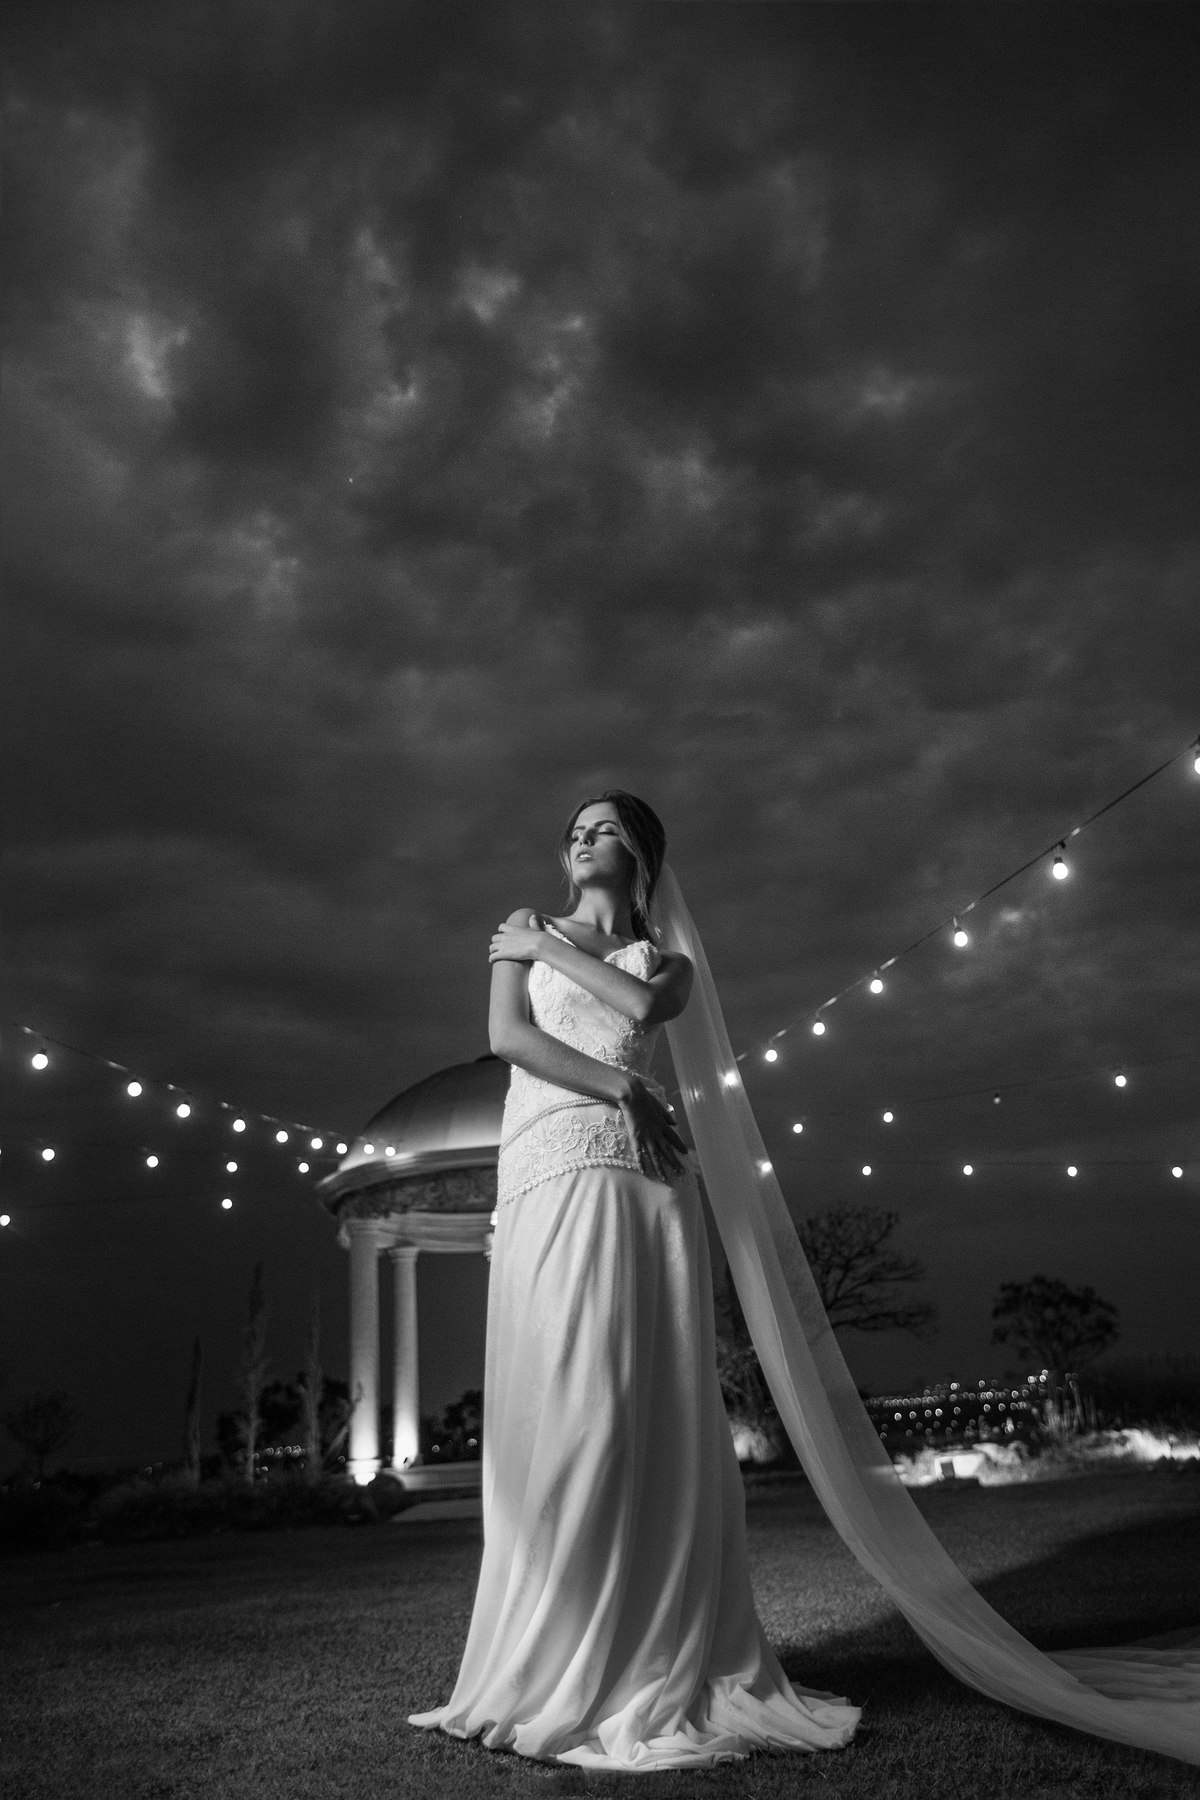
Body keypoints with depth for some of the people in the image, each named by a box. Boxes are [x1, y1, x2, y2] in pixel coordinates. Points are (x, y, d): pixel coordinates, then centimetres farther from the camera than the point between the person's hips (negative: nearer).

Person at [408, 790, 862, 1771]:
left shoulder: (665, 958, 20)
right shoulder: (525, 933, 17)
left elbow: (644, 1008, -4)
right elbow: (508, 1037, 0)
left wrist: (548, 948, 4)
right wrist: (623, 1087, -8)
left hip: (650, 1179, 2)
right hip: (557, 1172, -2)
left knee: (668, 1417, 0)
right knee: (574, 1411, -8)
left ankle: (675, 1669, 10)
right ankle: (564, 1677, 3)